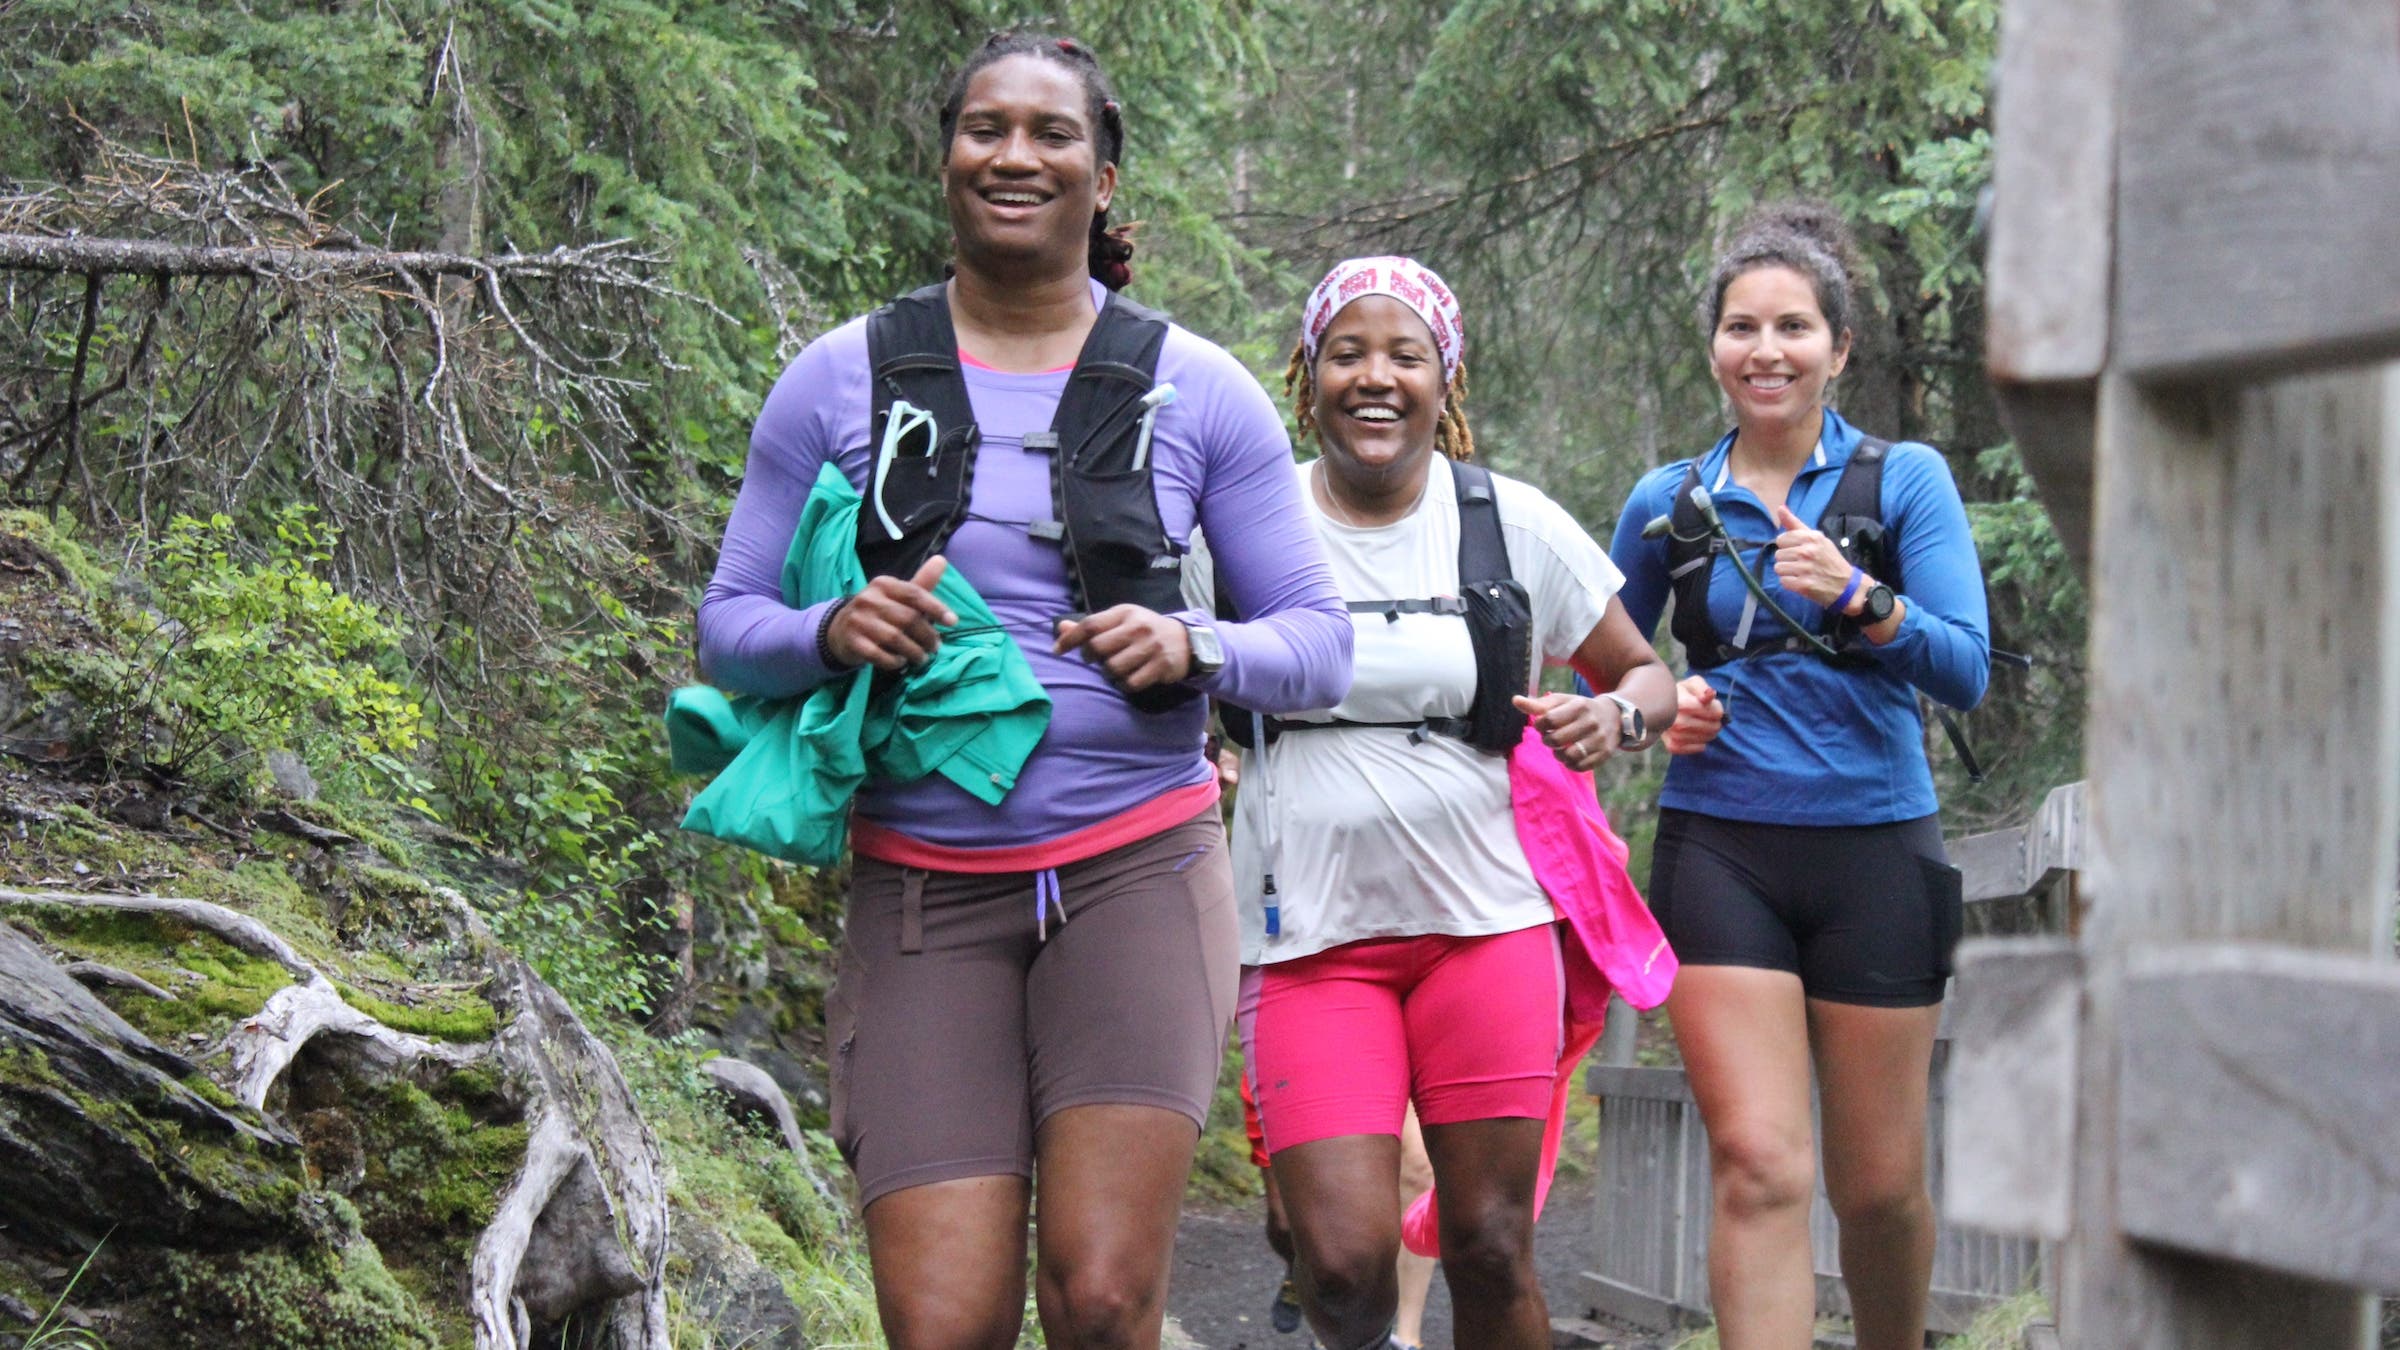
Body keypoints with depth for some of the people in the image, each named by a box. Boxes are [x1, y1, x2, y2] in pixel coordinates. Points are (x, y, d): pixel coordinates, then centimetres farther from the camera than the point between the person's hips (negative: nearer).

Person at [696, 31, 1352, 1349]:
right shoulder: (841, 380, 6)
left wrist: (1193, 647, -14)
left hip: (1133, 870, 0)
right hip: (922, 893, 1)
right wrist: (832, 632, -14)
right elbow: (727, 625, 8)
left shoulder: (1195, 391, 5)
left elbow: (1317, 643, 7)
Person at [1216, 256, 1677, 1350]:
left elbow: (1646, 675, 13)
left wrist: (1613, 717, -9)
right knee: (1346, 1261, -12)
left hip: (1485, 922, 1)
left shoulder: (1513, 525, 4)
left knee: (1490, 1249, -1)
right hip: (1311, 936, -1)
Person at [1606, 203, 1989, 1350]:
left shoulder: (1904, 481, 2)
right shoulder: (1667, 503, 8)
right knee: (1759, 1165, -15)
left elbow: (1966, 670, -7)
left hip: (1875, 854, 0)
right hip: (1719, 853, 0)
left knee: (1879, 1187, 7)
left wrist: (1856, 599, -24)